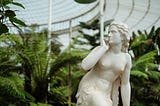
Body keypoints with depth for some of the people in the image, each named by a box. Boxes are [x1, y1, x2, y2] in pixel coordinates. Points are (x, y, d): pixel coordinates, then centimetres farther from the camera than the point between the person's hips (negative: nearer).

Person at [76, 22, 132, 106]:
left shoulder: (126, 58, -1)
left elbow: (125, 84, 4)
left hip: (104, 94, 5)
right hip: (89, 89, -5)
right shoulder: (100, 49, -10)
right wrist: (104, 48, -20)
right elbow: (84, 66, -27)